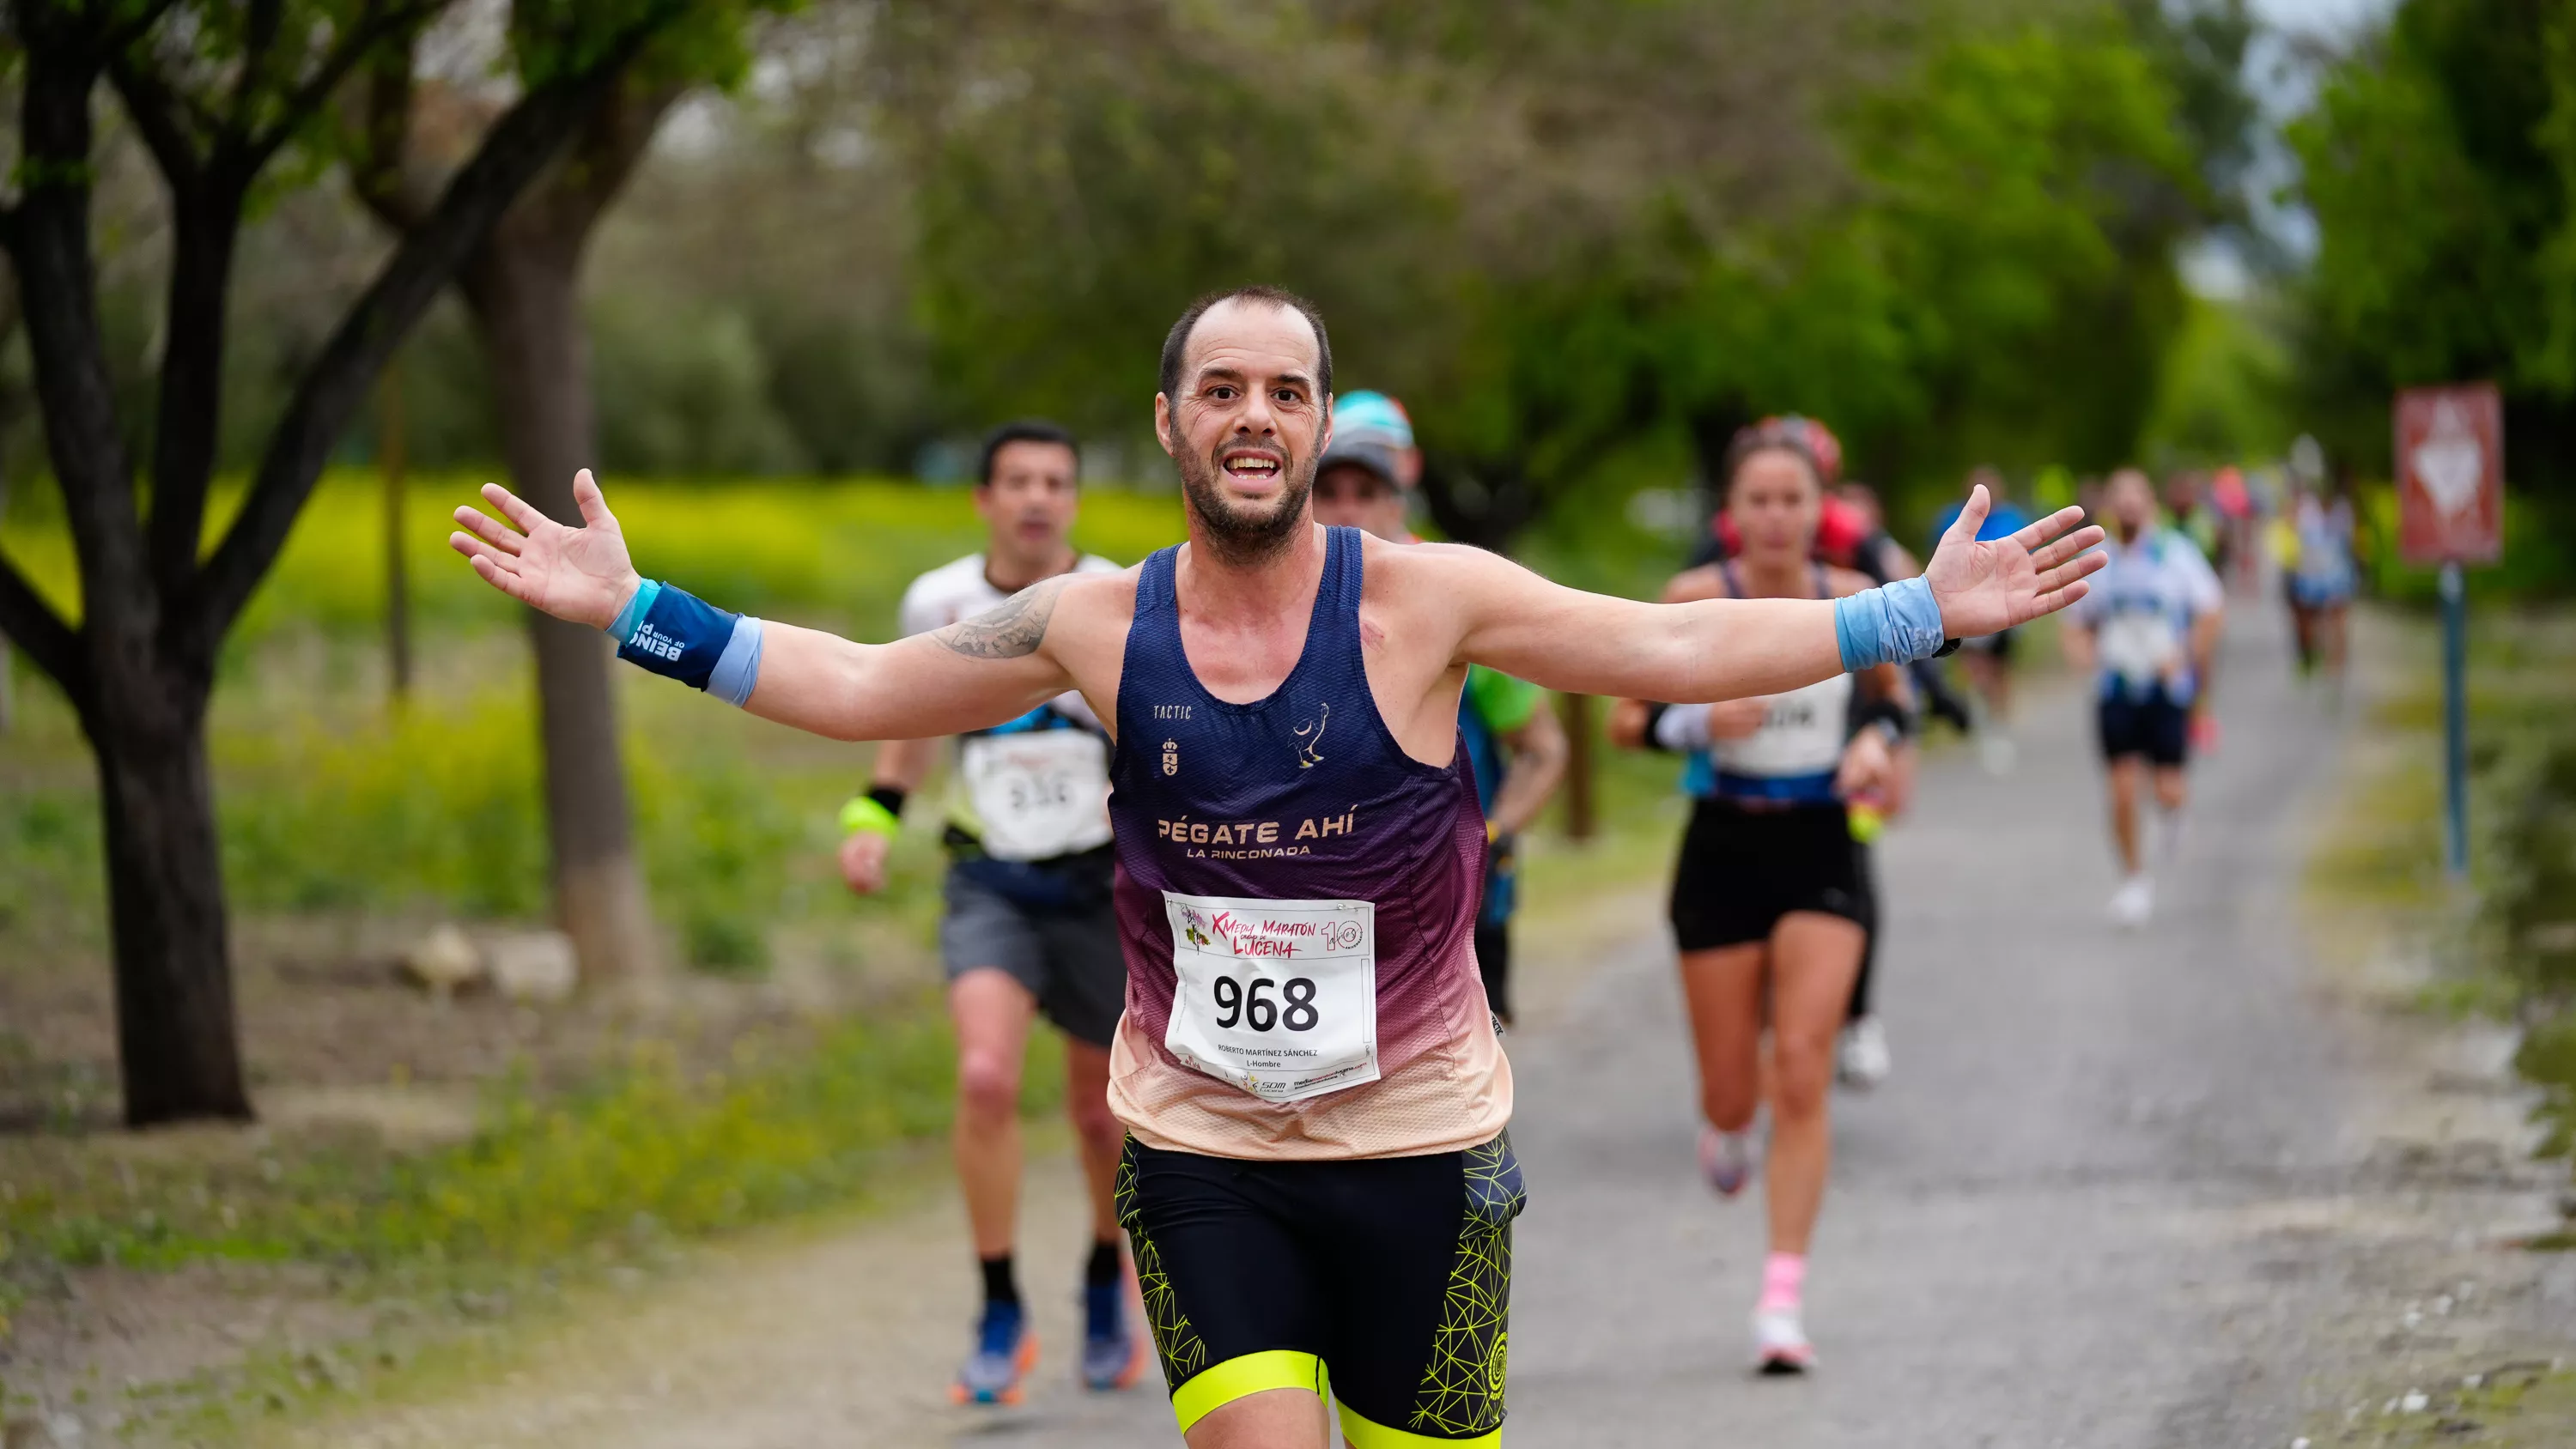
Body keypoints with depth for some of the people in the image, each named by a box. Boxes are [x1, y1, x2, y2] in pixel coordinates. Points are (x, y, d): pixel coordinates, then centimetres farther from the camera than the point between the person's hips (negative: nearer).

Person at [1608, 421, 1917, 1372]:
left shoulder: (1854, 601, -1)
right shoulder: (1696, 600, -8)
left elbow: (1893, 696, 16)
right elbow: (1627, 722, -3)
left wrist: (1879, 740, -6)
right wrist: (1699, 722, -22)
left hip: (1821, 852, 0)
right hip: (1724, 851, 0)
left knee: (1802, 1069, -12)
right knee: (1732, 1091, 6)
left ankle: (1783, 1303, -10)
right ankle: (1725, 1132, 47)